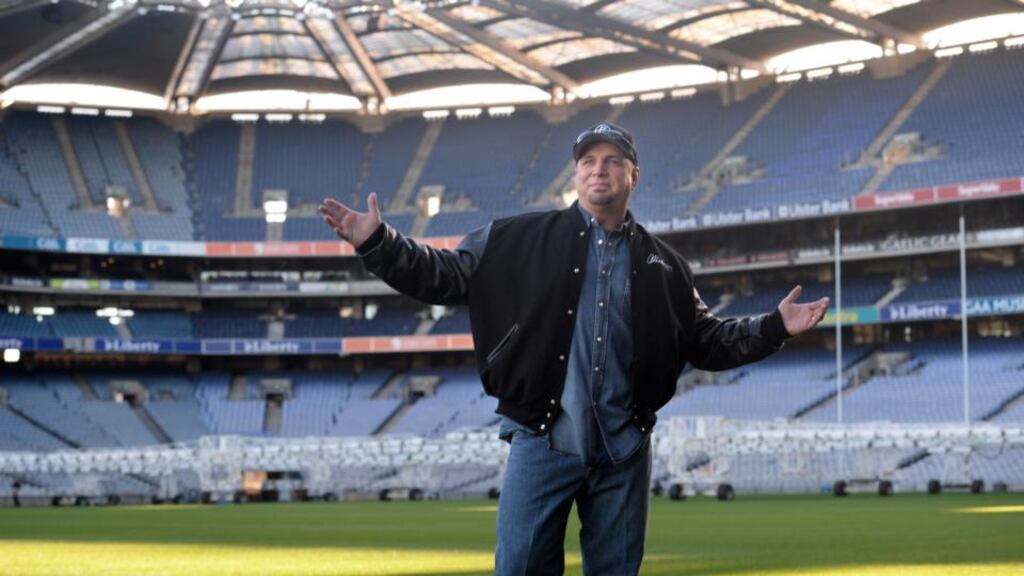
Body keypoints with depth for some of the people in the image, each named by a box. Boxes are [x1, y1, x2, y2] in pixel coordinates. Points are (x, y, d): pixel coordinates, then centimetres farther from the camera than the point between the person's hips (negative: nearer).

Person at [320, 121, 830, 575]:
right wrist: (377, 243, -12)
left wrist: (774, 328, 6)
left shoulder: (663, 265, 12)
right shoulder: (521, 240, 4)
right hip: (542, 444, -2)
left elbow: (706, 342, 17)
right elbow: (445, 275, 0)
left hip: (624, 450, 3)